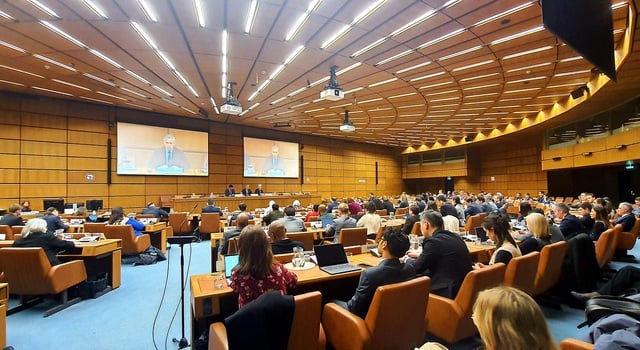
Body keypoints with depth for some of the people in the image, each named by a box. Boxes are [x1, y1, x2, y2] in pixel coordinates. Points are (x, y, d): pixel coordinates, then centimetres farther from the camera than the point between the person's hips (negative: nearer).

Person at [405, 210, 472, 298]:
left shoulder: (434, 241, -18)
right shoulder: (454, 236, 7)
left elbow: (416, 268, -9)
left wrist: (406, 259, 11)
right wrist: (419, 255, 30)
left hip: (448, 292, -8)